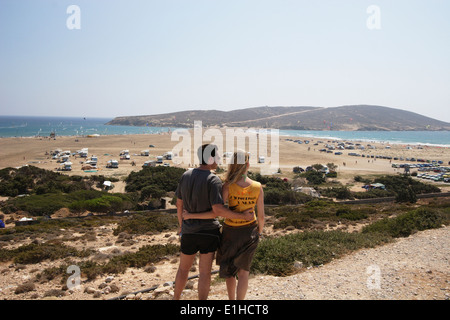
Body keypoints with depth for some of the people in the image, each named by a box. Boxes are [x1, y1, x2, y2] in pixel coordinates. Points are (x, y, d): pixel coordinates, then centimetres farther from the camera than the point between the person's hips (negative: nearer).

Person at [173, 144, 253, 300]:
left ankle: (176, 298, 38)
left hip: (189, 232, 4)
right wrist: (242, 216, -15)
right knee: (205, 272, 7)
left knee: (183, 268, 21)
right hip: (209, 231, -4)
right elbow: (218, 209, -24)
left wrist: (181, 224, 20)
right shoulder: (214, 180, -18)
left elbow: (179, 203, 6)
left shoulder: (186, 176, -1)